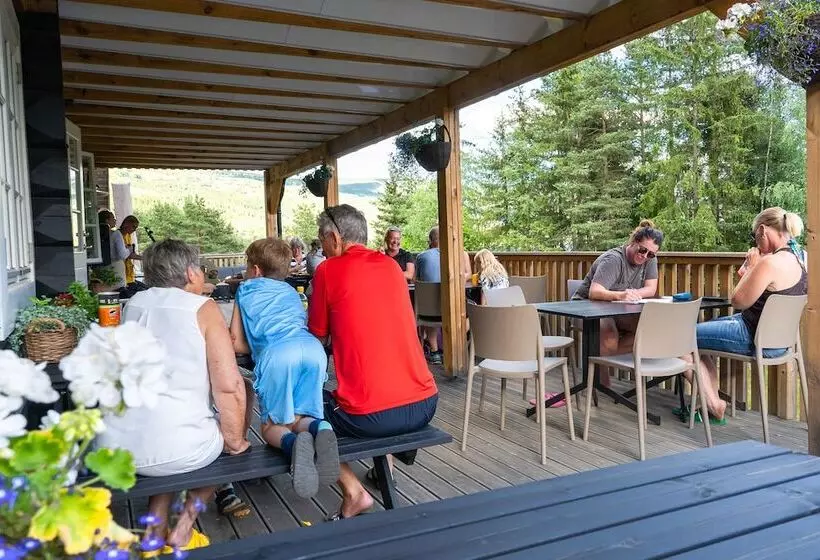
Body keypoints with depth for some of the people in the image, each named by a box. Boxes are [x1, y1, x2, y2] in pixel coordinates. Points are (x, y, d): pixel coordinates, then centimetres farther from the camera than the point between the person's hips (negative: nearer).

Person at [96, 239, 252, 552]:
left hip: (112, 448, 6)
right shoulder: (203, 308, -6)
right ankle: (182, 531, 21)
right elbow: (228, 387, -14)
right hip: (176, 450, -6)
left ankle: (156, 531, 32)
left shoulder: (134, 303, 10)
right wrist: (235, 442, 1)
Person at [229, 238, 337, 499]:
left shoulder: (246, 289, 26)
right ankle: (318, 428, -21)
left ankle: (292, 442, -27)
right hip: (313, 348, 4)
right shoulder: (291, 292, 35)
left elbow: (237, 344, 23)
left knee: (272, 426, 8)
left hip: (277, 354, -3)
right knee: (299, 417, 14)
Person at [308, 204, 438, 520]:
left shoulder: (328, 270, -3)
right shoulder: (391, 266, 12)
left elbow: (318, 338, 7)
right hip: (424, 406, 6)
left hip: (370, 417, -6)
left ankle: (353, 492, 9)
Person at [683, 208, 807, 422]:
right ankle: (712, 401, 24)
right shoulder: (798, 258, 5)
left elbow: (738, 301, -17)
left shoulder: (770, 262, -27)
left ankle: (714, 405, 8)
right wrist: (754, 268, 2)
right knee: (701, 330, 25)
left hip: (755, 339, -11)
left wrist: (751, 267, -9)